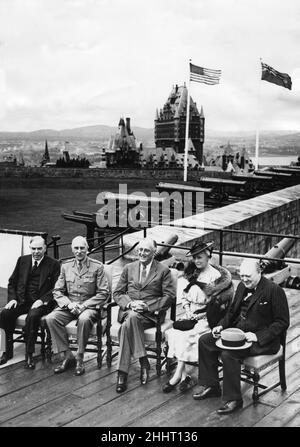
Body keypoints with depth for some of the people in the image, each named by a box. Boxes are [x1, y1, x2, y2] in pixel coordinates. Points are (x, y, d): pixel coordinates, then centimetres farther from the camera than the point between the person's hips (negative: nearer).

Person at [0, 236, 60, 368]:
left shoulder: (53, 264, 2)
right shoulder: (22, 260, 13)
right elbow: (12, 282, 15)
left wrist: (42, 300, -17)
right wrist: (12, 299, -2)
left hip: (40, 302, -4)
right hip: (21, 300, 4)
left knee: (32, 317, -34)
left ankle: (29, 355, -23)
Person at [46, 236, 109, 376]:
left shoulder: (97, 266, -2)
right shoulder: (66, 266, 8)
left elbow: (103, 293, -4)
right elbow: (57, 291, 8)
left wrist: (84, 305, -15)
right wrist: (69, 303, -12)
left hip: (89, 306, -3)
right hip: (68, 305, 4)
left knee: (84, 319, -37)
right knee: (51, 318, -24)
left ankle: (79, 358, -18)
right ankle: (67, 355, -12)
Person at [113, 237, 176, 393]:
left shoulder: (163, 270, 8)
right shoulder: (129, 268, 18)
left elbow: (170, 296, -1)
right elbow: (117, 293, 13)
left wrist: (147, 306, -14)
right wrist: (130, 303, -9)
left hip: (150, 313, -3)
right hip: (128, 309, 3)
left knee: (129, 321, -34)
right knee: (131, 319, -34)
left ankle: (123, 373, -27)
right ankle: (143, 362, -26)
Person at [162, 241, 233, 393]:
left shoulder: (216, 275, -6)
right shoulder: (193, 272, 14)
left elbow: (218, 304, -11)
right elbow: (185, 296, 17)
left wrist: (199, 316, -15)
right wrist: (187, 309, -2)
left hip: (206, 319, -6)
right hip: (191, 316, 6)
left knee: (185, 336, -27)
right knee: (172, 333, -20)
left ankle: (178, 375, -16)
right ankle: (184, 375, -20)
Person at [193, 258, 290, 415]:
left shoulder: (274, 290, -15)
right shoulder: (242, 286, 9)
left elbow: (282, 322, -15)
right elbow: (232, 311, 20)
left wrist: (258, 336, -24)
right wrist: (221, 326, 1)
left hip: (262, 339, -8)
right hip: (237, 331, 9)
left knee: (228, 354, -30)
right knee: (205, 340, -2)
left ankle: (233, 399, -14)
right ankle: (210, 386, 9)